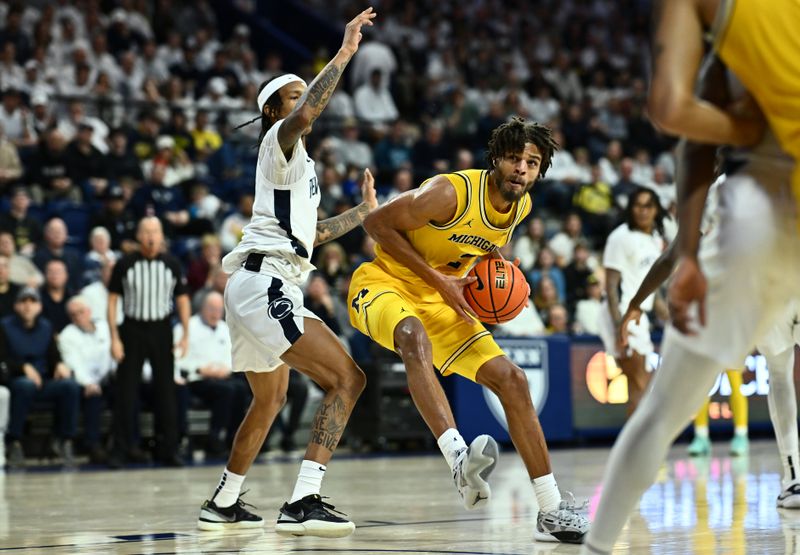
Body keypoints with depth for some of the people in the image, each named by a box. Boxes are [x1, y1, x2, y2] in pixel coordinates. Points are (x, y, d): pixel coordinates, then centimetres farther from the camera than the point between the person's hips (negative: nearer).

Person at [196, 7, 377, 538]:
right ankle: (303, 503, -27)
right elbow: (303, 118, -29)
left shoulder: (297, 163, 26)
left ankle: (223, 503, 40)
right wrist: (345, 53, -27)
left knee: (270, 399, 28)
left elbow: (308, 232, 36)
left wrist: (363, 211, 37)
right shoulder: (278, 141, -3)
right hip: (265, 282, -11)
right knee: (347, 378, -18)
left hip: (256, 288, 11)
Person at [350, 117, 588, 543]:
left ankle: (551, 511, 4)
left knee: (510, 379, -1)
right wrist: (437, 278, -21)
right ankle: (460, 461, -54)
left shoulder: (521, 206, -2)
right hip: (384, 284, -7)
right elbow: (378, 223, -18)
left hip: (441, 302, 7)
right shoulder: (450, 192, -25)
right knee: (415, 337, -41)